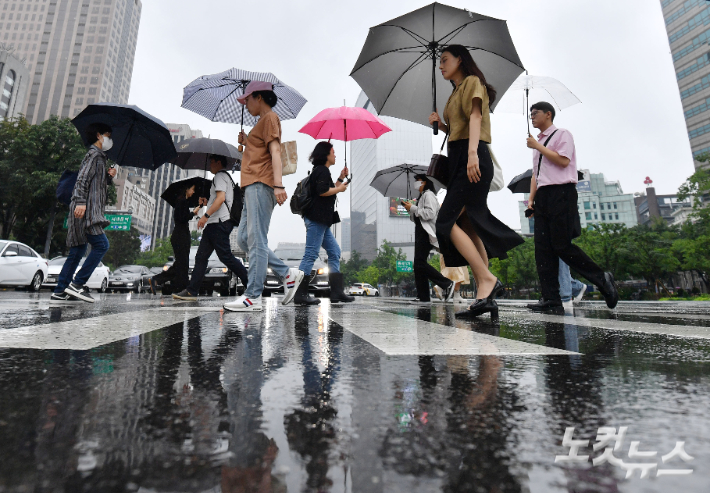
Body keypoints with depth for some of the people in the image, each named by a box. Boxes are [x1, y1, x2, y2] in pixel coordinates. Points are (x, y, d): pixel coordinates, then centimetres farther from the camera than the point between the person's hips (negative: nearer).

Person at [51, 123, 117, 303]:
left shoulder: (100, 157, 26)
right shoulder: (94, 154, -2)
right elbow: (82, 178, -14)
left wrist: (109, 176, 8)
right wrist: (80, 202, -23)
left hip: (91, 210, 10)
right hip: (86, 209, -10)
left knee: (78, 251, 7)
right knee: (102, 245, -15)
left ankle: (59, 292, 9)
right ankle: (77, 284, -13)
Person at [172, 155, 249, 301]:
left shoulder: (220, 176, -3)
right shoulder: (226, 177, 27)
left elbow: (221, 198, -18)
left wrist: (206, 215, -20)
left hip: (219, 223, -10)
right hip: (214, 224, 10)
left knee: (226, 256, -12)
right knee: (201, 257, 6)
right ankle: (191, 291, 7)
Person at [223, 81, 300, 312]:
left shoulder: (270, 117, 1)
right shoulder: (262, 122, 30)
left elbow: (275, 151, -15)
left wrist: (278, 185, -26)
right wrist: (246, 143, 19)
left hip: (261, 185, -11)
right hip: (253, 187, 11)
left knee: (256, 240, -13)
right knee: (244, 238, 7)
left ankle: (253, 297, -11)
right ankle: (287, 273, 9)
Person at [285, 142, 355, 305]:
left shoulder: (321, 171, 24)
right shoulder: (322, 170, -7)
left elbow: (330, 192, 26)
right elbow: (322, 191, -21)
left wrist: (341, 179, 23)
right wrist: (340, 188, -6)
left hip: (321, 220, 11)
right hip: (316, 219, -11)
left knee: (334, 252, 10)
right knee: (311, 255, -10)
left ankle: (337, 292, 11)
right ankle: (300, 294, -6)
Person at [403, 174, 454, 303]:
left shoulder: (428, 194, -4)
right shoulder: (421, 196, 24)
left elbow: (430, 213, -19)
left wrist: (413, 208, -12)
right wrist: (410, 209, 11)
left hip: (426, 233, -10)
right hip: (420, 232, 10)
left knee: (420, 263, -17)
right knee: (419, 264, 5)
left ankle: (447, 284, -12)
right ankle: (423, 296, 6)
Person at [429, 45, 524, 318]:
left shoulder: (473, 81, 6)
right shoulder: (455, 93, 30)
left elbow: (475, 116, -11)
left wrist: (472, 153, -25)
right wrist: (441, 124, 11)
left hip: (472, 158, -9)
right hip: (458, 160, 9)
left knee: (447, 221, -19)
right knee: (467, 225, -1)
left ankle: (488, 279, -16)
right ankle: (485, 295, -2)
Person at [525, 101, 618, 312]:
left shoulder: (562, 134, 4)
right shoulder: (538, 143, 26)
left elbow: (563, 160, -12)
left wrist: (538, 146, -4)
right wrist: (531, 199, 10)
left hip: (560, 193, -7)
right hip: (542, 196, 7)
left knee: (562, 245, -13)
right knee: (543, 248, -4)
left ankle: (601, 279, 8)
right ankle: (551, 299, -6)